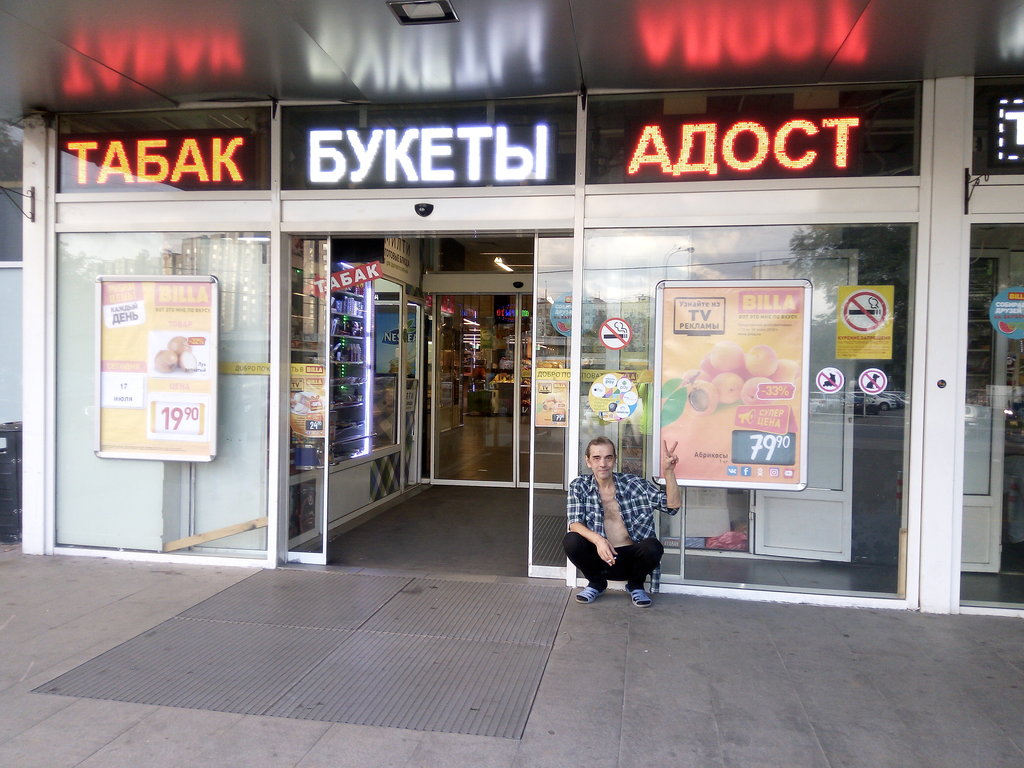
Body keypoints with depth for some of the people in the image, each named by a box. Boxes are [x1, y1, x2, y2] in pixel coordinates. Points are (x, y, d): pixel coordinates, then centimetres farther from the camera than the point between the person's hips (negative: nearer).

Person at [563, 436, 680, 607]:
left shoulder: (633, 483, -1)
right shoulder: (579, 486, 0)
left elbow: (672, 505, -8)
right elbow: (574, 523, -11)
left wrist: (668, 471, -23)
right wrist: (598, 539, -30)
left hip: (630, 557, 0)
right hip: (599, 555, 1)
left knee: (653, 547, -31)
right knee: (571, 541, -27)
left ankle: (635, 584, 4)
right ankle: (596, 583, 4)